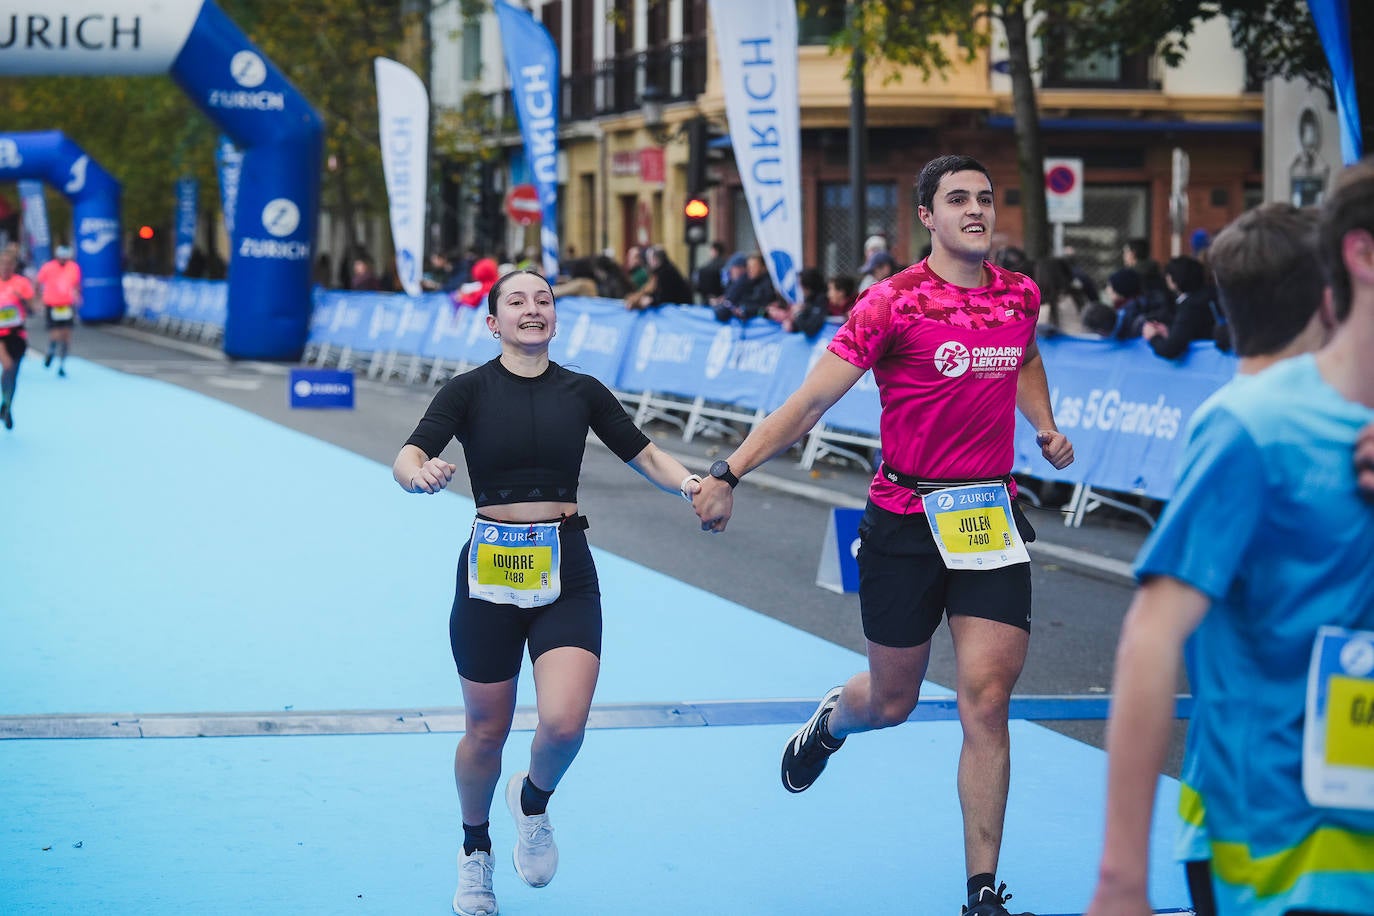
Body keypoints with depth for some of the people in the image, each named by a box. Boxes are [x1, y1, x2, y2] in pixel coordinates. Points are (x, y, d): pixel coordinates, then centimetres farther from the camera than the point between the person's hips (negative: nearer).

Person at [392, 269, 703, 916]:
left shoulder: (581, 391, 6)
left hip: (566, 575, 1)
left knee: (564, 724, -16)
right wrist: (421, 474, -37)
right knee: (486, 733, 7)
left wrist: (691, 484, -12)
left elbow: (646, 455, 9)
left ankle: (533, 799, 19)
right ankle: (475, 852, 35)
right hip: (490, 571, -1)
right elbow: (407, 460, -13)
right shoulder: (470, 390, -2)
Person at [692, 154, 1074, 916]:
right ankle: (831, 719, 51)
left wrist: (1044, 427, 15)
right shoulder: (893, 303, -11)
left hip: (992, 522, 3)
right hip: (904, 523, -3)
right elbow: (810, 401, -12)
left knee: (986, 697, -8)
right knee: (892, 702, 12)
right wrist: (728, 473, -19)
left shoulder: (1020, 296, 5)